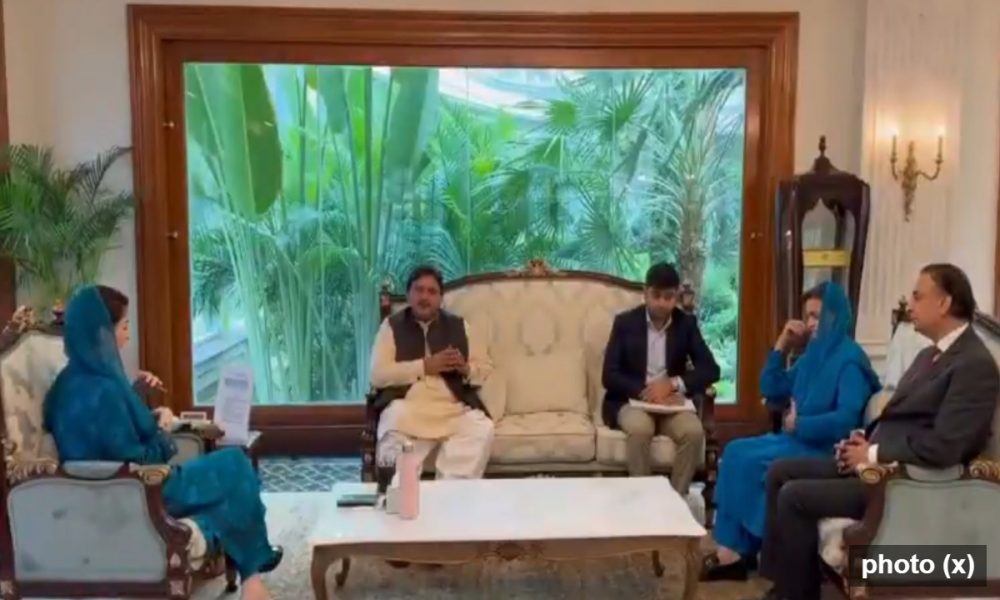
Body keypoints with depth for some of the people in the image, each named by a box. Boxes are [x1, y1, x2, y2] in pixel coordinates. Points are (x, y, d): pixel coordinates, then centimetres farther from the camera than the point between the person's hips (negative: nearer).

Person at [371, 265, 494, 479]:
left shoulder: (459, 326, 17)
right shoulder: (392, 326, 10)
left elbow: (485, 368, 16)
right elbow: (378, 375, -3)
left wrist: (466, 368, -7)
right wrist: (425, 366, -11)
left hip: (454, 408, 2)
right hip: (407, 407, -2)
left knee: (483, 430, -28)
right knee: (393, 434, -35)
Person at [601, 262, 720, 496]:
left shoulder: (686, 323, 5)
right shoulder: (625, 322, -1)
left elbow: (711, 370, -2)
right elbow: (609, 376, -7)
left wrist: (673, 384, -18)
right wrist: (644, 391, -22)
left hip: (671, 401, 2)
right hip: (630, 401, -2)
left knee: (694, 432, -28)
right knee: (639, 428, -35)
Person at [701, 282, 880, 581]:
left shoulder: (849, 359, -12)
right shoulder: (813, 354, 14)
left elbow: (847, 419, -24)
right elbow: (771, 392, 14)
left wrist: (799, 425, -15)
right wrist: (781, 346, 6)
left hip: (825, 449, -8)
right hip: (798, 439, 8)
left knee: (750, 461, -21)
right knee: (735, 451, -11)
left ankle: (739, 550, -7)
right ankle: (730, 547, -16)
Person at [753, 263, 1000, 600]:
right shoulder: (930, 354, 16)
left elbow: (943, 448, -25)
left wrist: (872, 453, -16)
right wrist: (865, 438, 2)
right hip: (876, 457, 10)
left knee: (794, 496, -18)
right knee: (780, 472, 4)